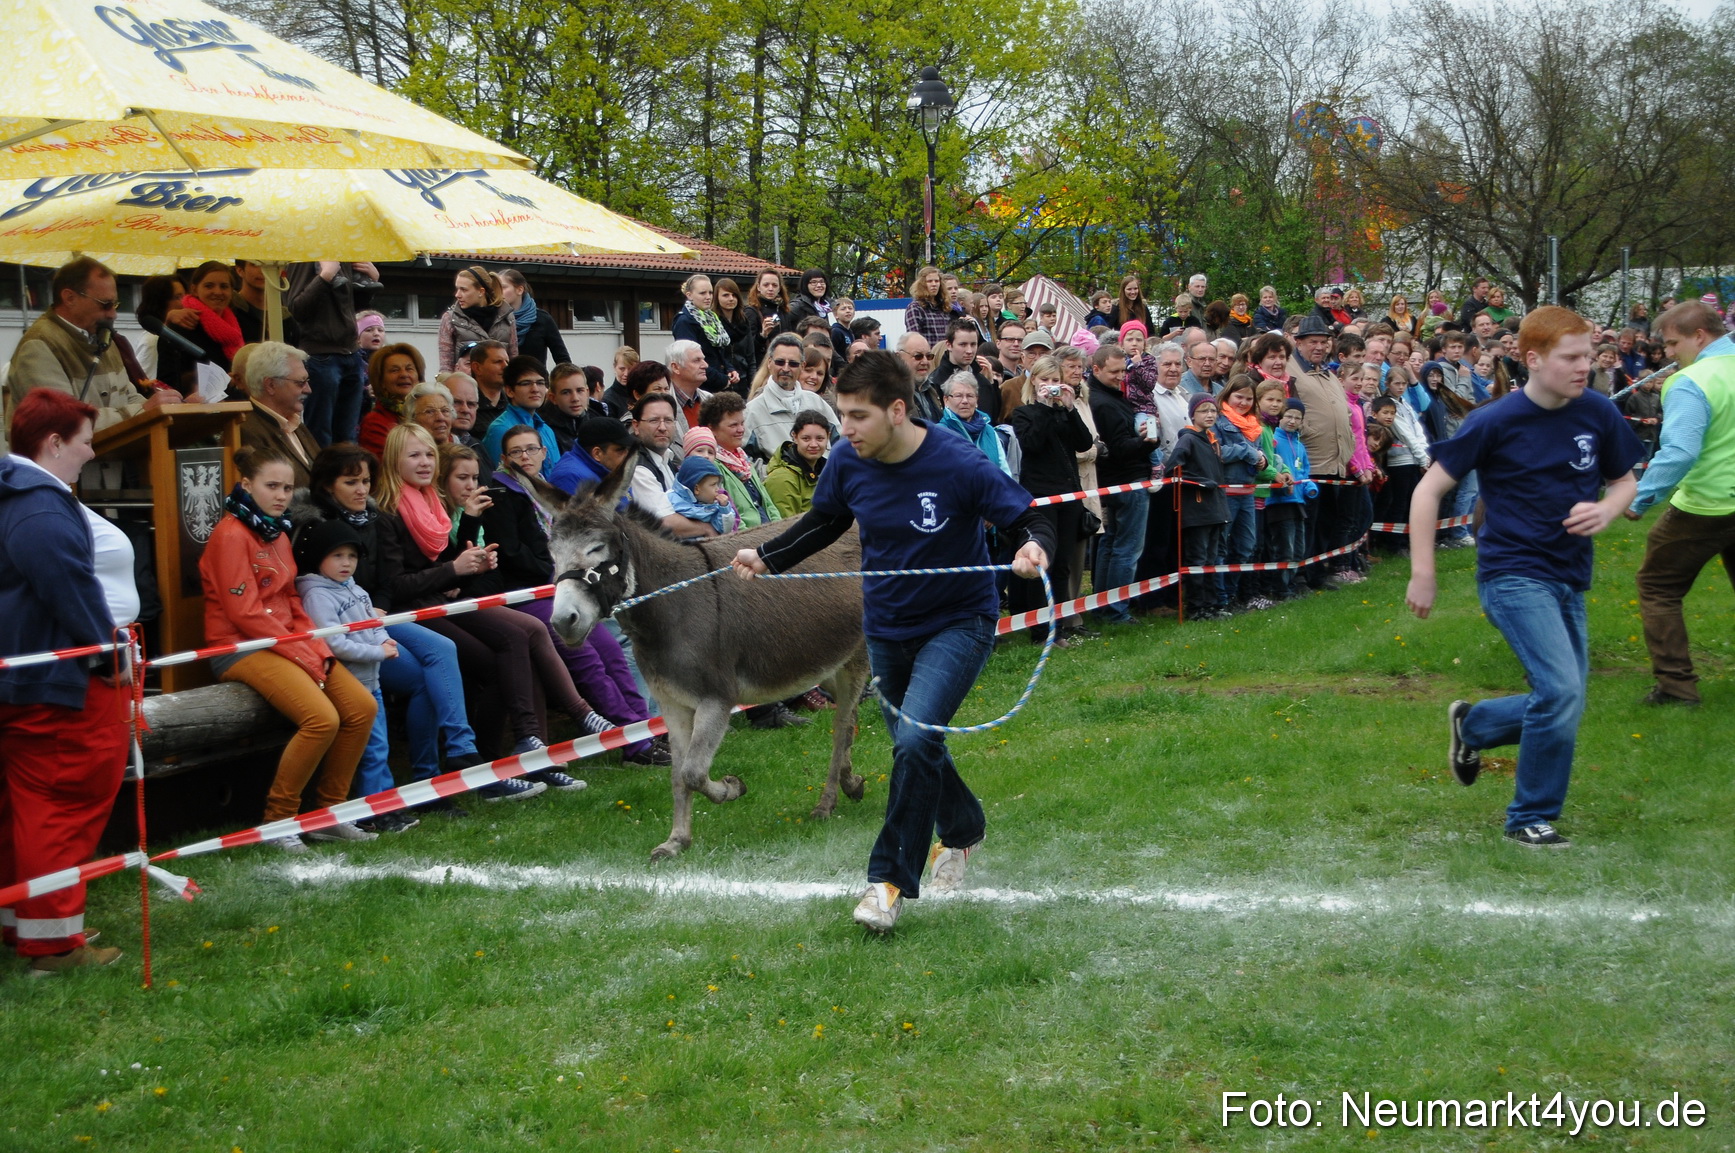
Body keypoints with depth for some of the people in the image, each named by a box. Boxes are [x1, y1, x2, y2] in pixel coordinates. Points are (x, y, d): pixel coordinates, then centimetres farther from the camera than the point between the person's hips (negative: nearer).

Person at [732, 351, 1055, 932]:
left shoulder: (958, 465, -26)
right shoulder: (847, 462, -11)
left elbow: (1028, 520, -17)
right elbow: (825, 522, 9)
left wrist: (1034, 549, -40)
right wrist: (767, 558, -4)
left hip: (958, 622, -5)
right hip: (886, 627, 6)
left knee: (915, 742, -22)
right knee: (912, 746, 18)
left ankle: (891, 878, -10)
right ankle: (961, 830, 48)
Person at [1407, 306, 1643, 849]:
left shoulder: (1598, 414, 0)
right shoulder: (1496, 421, -12)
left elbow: (1624, 481, 15)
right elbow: (1429, 489, -6)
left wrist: (1606, 510, -9)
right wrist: (1422, 575, -8)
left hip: (1568, 580, 6)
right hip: (1513, 575, -6)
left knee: (1563, 704, 10)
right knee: (1562, 691, -20)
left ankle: (1471, 725, 40)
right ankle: (1530, 819, -1)